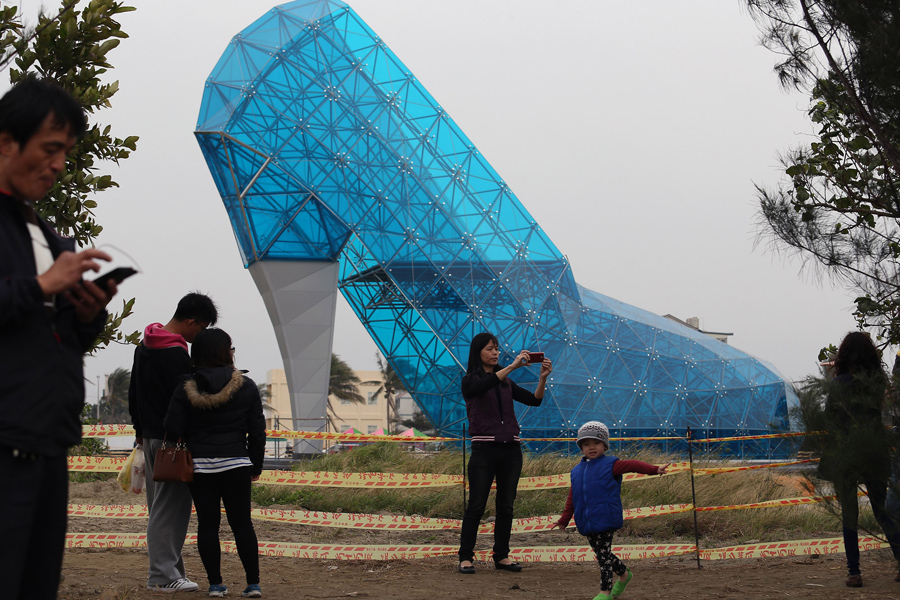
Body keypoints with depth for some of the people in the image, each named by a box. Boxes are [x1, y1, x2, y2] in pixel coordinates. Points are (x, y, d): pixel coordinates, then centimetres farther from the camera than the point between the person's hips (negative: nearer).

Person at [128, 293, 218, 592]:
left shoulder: (143, 347, 15)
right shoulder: (176, 354, -17)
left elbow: (133, 393, 23)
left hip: (149, 438, 10)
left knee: (159, 506, 14)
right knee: (170, 507, -7)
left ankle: (164, 567, 19)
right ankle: (164, 575, -6)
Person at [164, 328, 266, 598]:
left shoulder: (185, 390, -2)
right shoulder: (246, 387, -1)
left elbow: (174, 429, -3)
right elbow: (257, 431, 2)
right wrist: (256, 465, 12)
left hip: (199, 465, 0)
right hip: (235, 464, 0)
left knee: (207, 523, 5)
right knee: (242, 523, 5)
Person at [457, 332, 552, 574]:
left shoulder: (506, 382, 16)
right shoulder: (470, 381, 1)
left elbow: (534, 400, 7)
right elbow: (485, 385, -23)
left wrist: (543, 378, -10)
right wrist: (513, 366, -29)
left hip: (511, 449, 5)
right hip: (484, 448, -5)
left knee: (506, 506, 6)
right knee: (476, 505, -6)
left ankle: (502, 556, 13)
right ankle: (465, 558, -1)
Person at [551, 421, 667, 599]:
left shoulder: (610, 465, -2)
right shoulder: (577, 471, 14)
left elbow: (632, 465, -12)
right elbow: (571, 498, 18)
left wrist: (654, 469, -25)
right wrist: (564, 519, 16)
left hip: (605, 518, -6)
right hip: (587, 523, 6)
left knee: (604, 554, -5)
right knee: (601, 554, 16)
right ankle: (624, 574, 39)